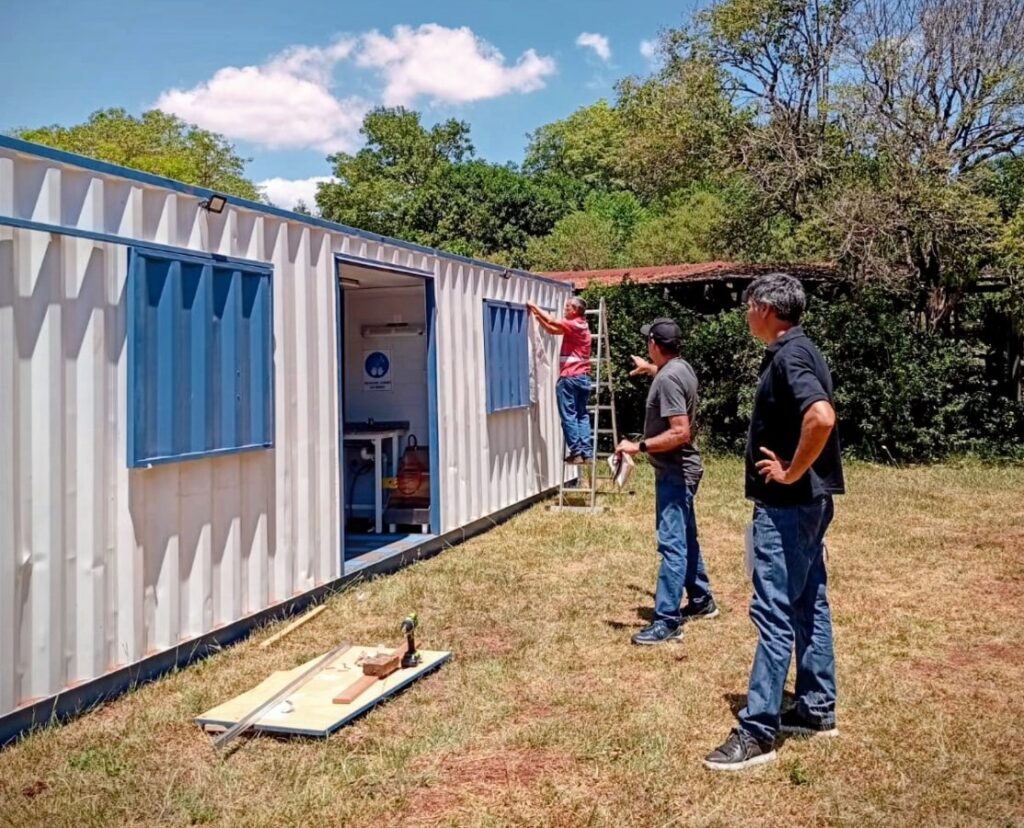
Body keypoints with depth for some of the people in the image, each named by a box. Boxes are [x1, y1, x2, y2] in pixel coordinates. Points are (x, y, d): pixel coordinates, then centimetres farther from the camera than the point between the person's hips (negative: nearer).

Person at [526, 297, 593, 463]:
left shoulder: (574, 325, -10)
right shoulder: (582, 326, 16)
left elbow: (552, 322, -19)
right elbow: (553, 330, 16)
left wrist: (535, 307, -8)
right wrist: (537, 316, 11)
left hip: (569, 378, -9)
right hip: (584, 377, 9)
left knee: (569, 415, -3)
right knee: (582, 414, 10)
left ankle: (576, 452, -4)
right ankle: (586, 451, 6)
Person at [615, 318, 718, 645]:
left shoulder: (668, 379, -22)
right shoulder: (681, 367, 8)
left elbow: (680, 433, -28)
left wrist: (639, 446, -24)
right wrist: (650, 368, 53)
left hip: (674, 472, -11)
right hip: (680, 469, 11)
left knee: (672, 544, -10)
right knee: (685, 539, 20)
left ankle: (667, 621, -8)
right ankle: (701, 600, 33)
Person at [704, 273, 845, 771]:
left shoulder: (788, 355, -17)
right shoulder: (798, 351, 14)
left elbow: (821, 417, -33)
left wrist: (791, 473, -21)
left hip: (787, 505, -11)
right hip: (806, 502, 11)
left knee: (774, 612, -7)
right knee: (808, 604, 16)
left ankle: (758, 731, -2)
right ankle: (817, 710, 26)